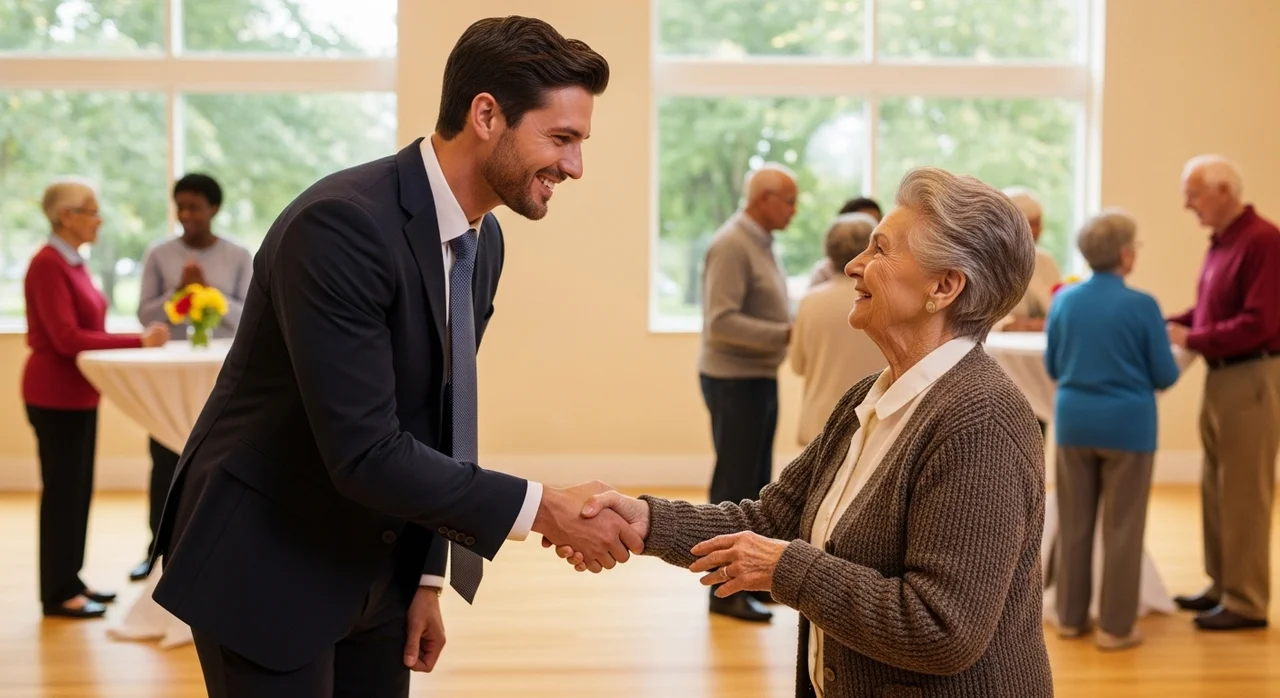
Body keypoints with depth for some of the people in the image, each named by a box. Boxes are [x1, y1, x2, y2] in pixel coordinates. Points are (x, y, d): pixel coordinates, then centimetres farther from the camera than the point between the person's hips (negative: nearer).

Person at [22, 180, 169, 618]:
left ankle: (70, 581, 23)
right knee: (62, 490, -2)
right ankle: (59, 593, 8)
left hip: (78, 392, 9)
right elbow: (66, 338, -22)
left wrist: (136, 344, 2)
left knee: (78, 488, 14)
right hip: (56, 394, -9)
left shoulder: (72, 263, 11)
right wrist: (137, 342, -22)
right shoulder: (48, 265, -17)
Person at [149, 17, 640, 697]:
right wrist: (543, 508, -25)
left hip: (374, 566, 8)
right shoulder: (341, 224, -25)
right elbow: (364, 453, -29)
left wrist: (427, 578, 9)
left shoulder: (485, 241, 2)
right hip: (265, 567, -7)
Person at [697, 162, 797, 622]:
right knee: (734, 483, -5)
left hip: (759, 377, 10)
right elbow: (721, 322, -25)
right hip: (734, 380, -10)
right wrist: (787, 334, -25)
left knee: (754, 481, 15)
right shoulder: (731, 246, -17)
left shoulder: (759, 243, 14)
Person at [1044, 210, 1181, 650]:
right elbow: (1165, 376, -6)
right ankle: (1115, 627, 8)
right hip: (1126, 424, -4)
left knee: (1074, 524, 13)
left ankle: (1071, 616, 21)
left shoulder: (1063, 301, 0)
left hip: (1074, 421, 4)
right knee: (1122, 528, 4)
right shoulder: (1142, 306, -12)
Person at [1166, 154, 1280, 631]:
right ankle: (1223, 585, 26)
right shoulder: (1221, 242, 12)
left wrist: (1191, 339, -18)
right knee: (1216, 489, 15)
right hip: (1221, 376, 9)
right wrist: (1167, 325, 4)